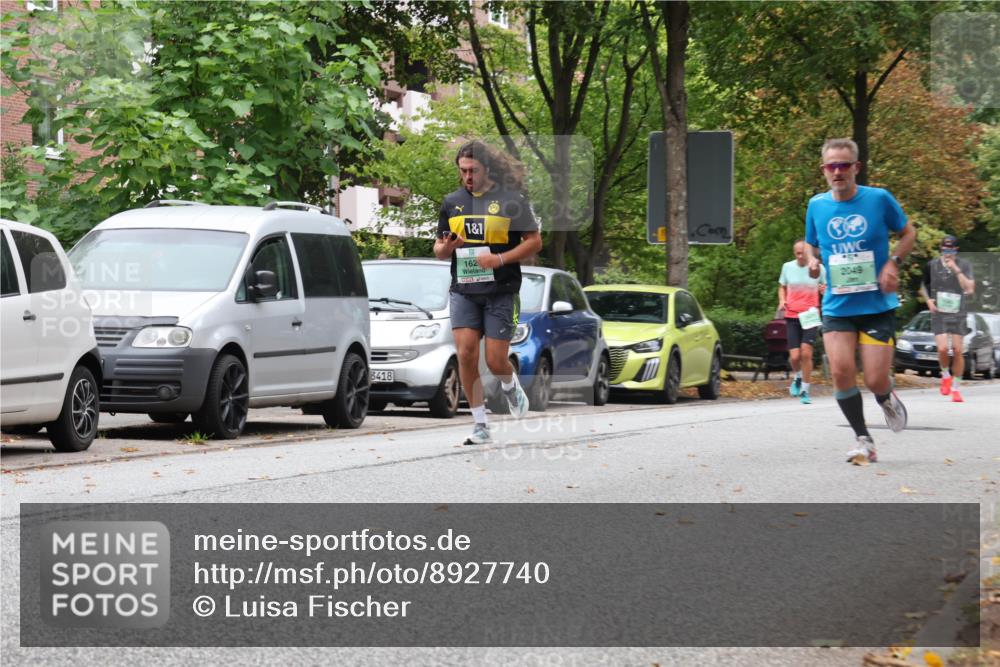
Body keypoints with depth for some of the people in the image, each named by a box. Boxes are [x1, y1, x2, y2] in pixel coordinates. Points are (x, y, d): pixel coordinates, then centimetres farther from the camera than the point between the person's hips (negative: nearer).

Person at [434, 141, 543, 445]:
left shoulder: (511, 200, -2)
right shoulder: (452, 202, 11)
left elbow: (535, 241, -1)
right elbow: (438, 248, 18)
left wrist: (501, 259, -14)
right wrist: (446, 248, -7)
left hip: (501, 292, -3)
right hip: (463, 291, 3)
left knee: (495, 362, -4)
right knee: (466, 354, -11)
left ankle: (510, 385, 33)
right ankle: (481, 425, -1)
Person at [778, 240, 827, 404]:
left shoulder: (818, 268, 0)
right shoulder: (787, 267, 4)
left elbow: (825, 289, 11)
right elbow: (782, 287, 19)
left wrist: (825, 290, -13)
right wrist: (782, 301, -1)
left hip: (810, 316, -1)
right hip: (792, 316, 1)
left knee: (806, 353, -13)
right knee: (795, 356, -6)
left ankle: (805, 391, -1)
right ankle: (798, 377, 28)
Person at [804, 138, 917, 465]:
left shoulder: (879, 199, -6)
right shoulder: (817, 205, 1)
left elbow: (908, 233, 8)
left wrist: (893, 263, -9)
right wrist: (813, 261, -5)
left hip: (878, 305, -2)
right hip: (837, 306, 2)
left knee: (875, 380, -6)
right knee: (841, 370, -15)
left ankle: (887, 400, 33)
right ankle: (863, 440, 3)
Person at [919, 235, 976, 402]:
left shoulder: (964, 265, -1)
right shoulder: (931, 266, 2)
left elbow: (970, 289, -12)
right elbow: (924, 286, 17)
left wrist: (956, 270, -19)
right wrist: (928, 300, -1)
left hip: (958, 315, 0)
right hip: (939, 314, 0)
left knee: (957, 351, -2)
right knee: (942, 348, -17)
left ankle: (955, 388, 11)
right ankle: (945, 375, 13)